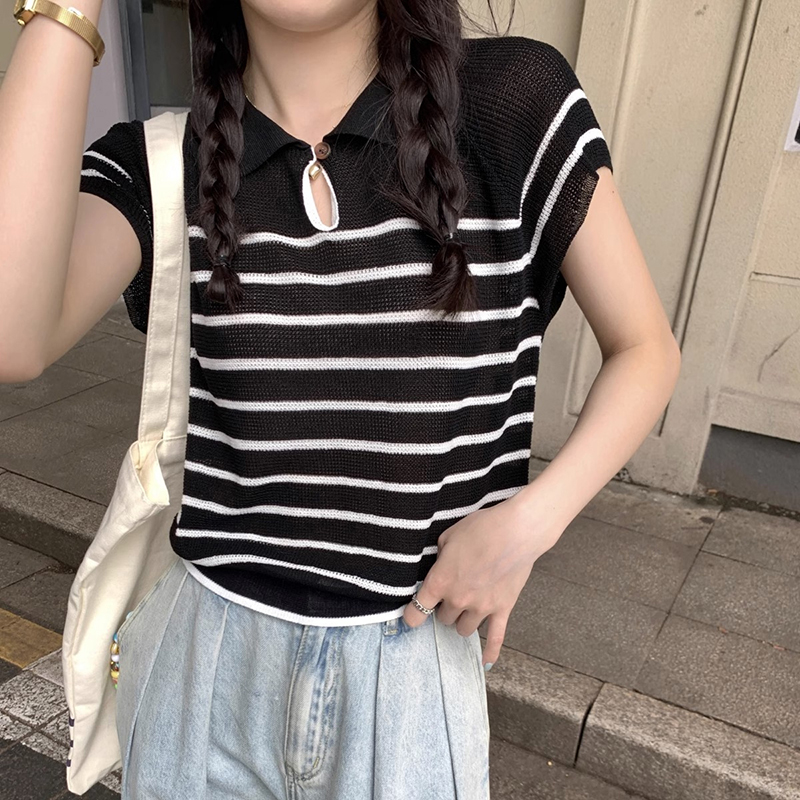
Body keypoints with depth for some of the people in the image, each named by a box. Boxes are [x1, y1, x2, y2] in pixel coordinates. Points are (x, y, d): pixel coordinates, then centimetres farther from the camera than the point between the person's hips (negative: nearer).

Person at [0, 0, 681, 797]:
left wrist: (530, 520, -17)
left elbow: (646, 350, -3)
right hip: (203, 651, 2)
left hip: (412, 654, -1)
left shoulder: (516, 102, -10)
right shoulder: (156, 156, -7)